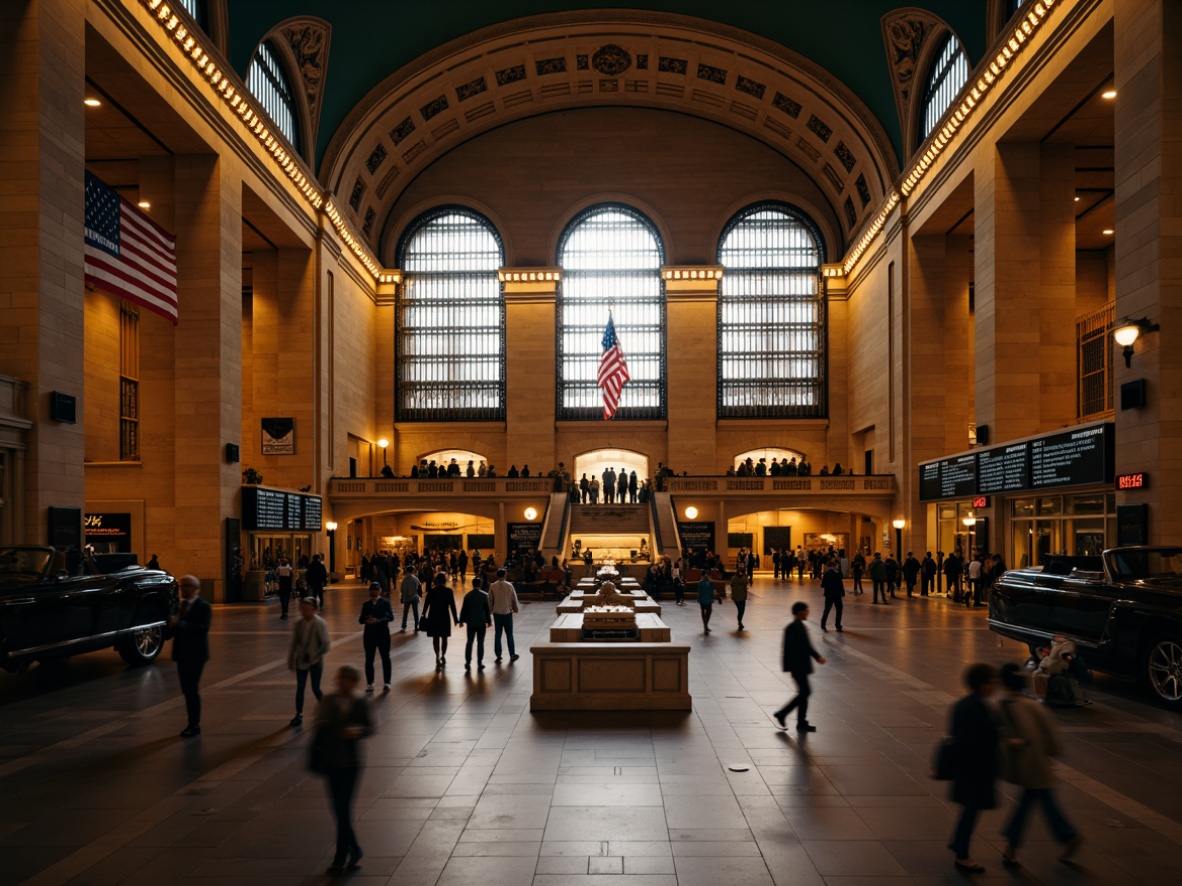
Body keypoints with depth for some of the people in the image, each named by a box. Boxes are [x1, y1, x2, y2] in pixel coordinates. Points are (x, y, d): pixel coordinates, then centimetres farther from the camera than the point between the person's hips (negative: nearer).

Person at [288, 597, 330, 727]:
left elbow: (325, 644, -14)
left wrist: (314, 655, -20)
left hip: (315, 661, -4)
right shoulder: (299, 624, 0)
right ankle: (299, 715, 17)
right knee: (300, 688, 7)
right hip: (301, 661, 4)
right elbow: (294, 643, 7)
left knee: (315, 688, 1)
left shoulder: (320, 624, -14)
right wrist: (290, 659, 6)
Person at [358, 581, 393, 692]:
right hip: (369, 634, 3)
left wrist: (378, 620, -28)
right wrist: (366, 620, -20)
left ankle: (387, 683, 11)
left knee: (385, 658, 3)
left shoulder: (385, 602, -3)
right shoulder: (366, 604, 7)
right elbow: (361, 620, 3)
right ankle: (369, 684, 14)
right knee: (369, 659, 6)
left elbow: (391, 617, -14)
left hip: (383, 634, -3)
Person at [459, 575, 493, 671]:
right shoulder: (485, 595, -8)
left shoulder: (467, 595, -4)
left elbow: (464, 609, -2)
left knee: (469, 642, 9)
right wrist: (489, 621, 4)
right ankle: (479, 663, 7)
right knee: (480, 643, 6)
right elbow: (488, 609, -5)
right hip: (481, 623, -1)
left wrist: (462, 620, 8)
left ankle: (468, 662, 5)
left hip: (470, 622, 1)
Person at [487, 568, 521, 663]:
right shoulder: (509, 585, -7)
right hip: (507, 612, 0)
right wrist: (515, 608, 15)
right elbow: (514, 599, 0)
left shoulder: (492, 586, -6)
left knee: (498, 634, 7)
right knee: (509, 634, 9)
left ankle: (498, 656, 7)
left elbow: (490, 600, -1)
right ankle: (512, 655, 13)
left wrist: (491, 609, 13)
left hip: (497, 613, 0)